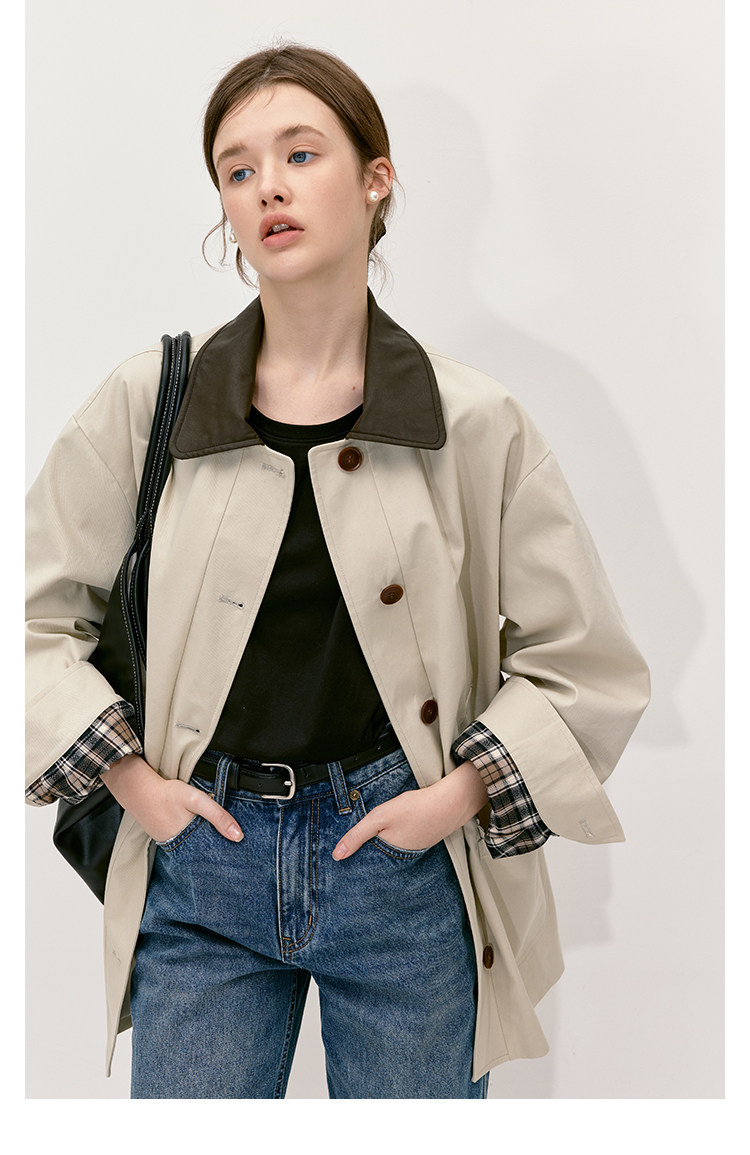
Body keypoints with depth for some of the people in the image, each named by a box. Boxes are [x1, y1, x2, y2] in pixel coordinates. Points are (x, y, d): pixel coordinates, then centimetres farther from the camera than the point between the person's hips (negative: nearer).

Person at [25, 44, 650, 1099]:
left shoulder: (478, 424, -5)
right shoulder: (147, 402, -2)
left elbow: (587, 663, 2)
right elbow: (35, 615, 5)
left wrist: (458, 794, -7)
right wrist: (136, 781, -2)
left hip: (405, 863, 0)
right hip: (201, 862, 1)